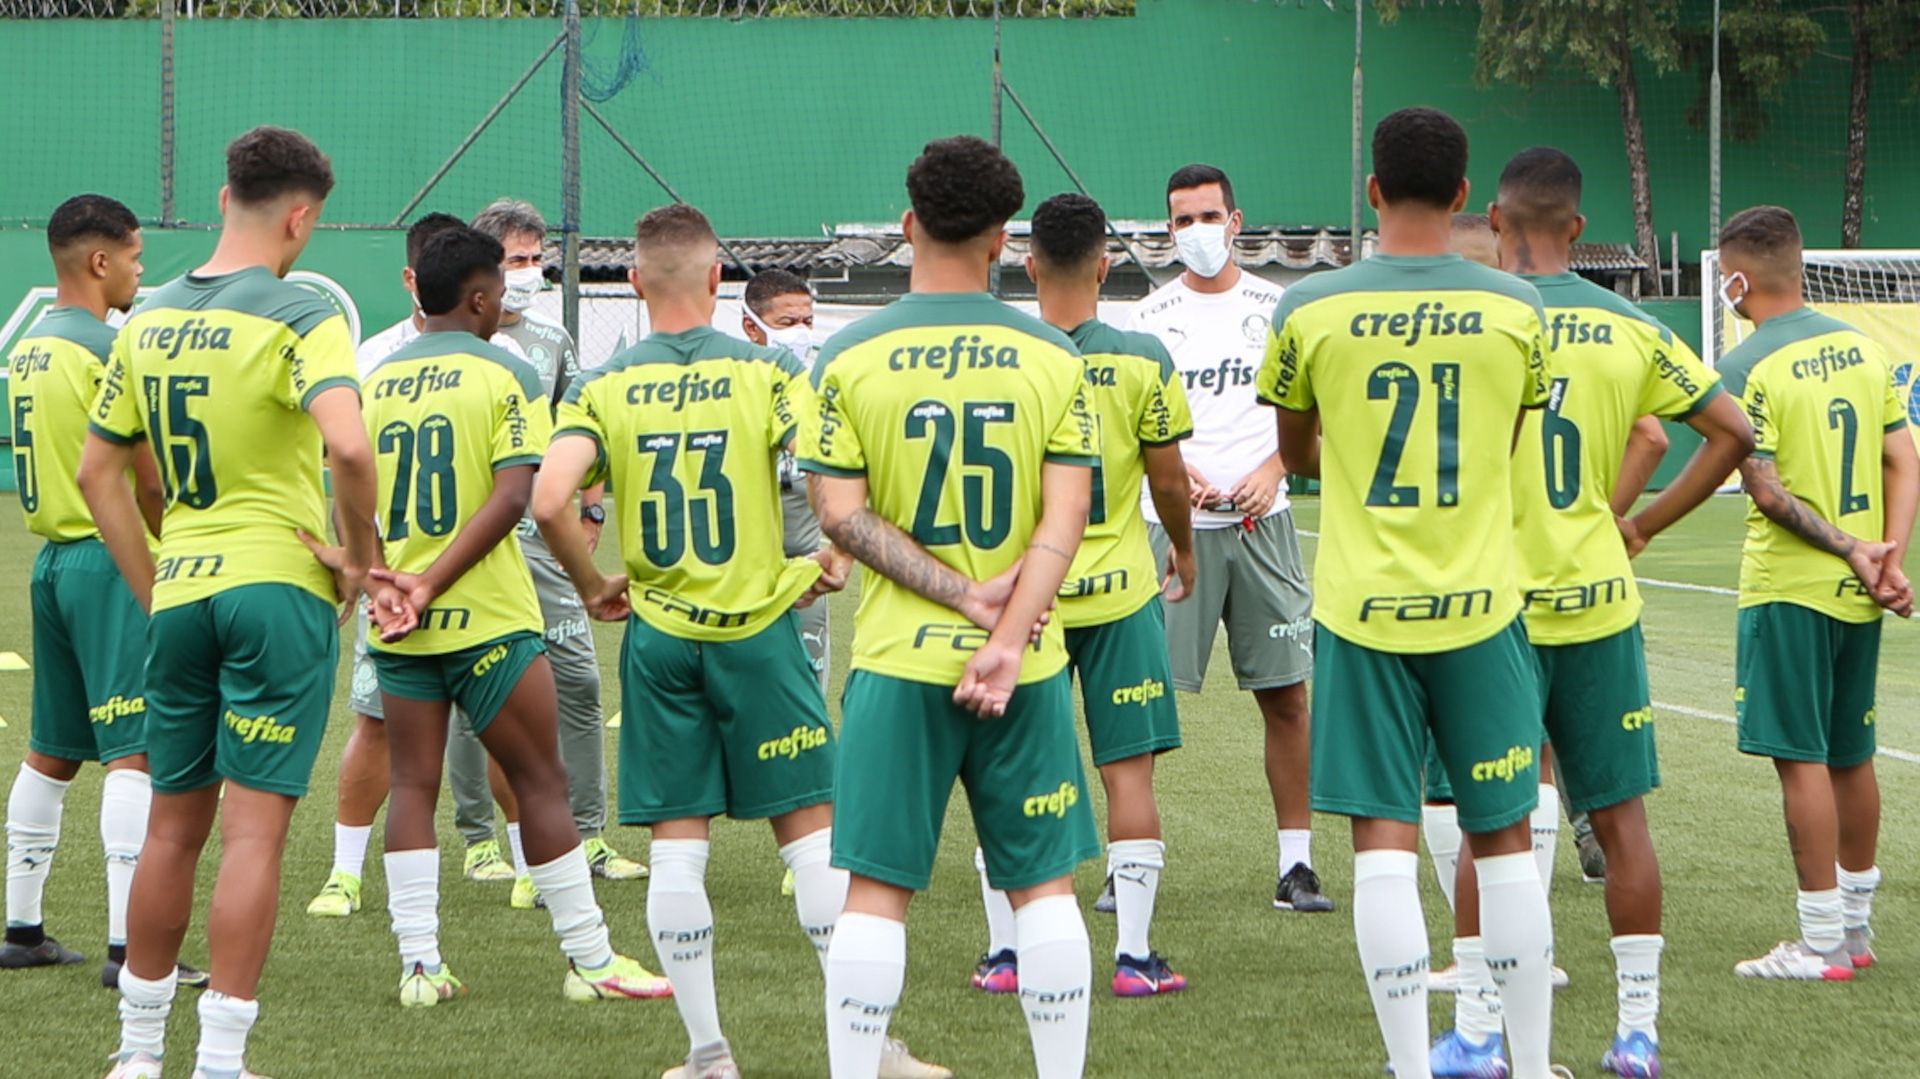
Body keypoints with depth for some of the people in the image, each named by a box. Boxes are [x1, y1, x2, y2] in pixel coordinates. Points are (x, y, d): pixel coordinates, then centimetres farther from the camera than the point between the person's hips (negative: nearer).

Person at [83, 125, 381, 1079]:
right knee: (254, 830, -3)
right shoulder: (299, 318, -11)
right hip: (278, 586, -6)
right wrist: (362, 553, -12)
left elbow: (96, 470, 14)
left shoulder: (150, 321, 9)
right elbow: (348, 445, -27)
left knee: (173, 827, 16)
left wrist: (152, 589, 16)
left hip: (178, 596, 6)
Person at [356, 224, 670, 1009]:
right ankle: (592, 962, 9)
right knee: (540, 782, 4)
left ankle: (419, 966, 3)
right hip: (487, 617, -4)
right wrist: (431, 583, -16)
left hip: (399, 621, 4)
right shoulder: (507, 376, -5)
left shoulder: (377, 380, 7)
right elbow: (512, 496, -16)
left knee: (412, 786, 8)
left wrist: (387, 582, -1)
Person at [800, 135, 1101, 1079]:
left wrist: (964, 595, -9)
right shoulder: (1053, 358, 0)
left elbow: (840, 513, -7)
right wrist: (1006, 638, -14)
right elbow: (1066, 517, -8)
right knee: (1044, 886, 10)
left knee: (875, 891, 3)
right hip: (1027, 669, 1)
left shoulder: (850, 359, -3)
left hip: (898, 660, -1)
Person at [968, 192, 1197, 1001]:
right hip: (1118, 591, -1)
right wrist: (1184, 550, 19)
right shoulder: (1142, 361, -8)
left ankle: (1003, 954, 10)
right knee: (1129, 769, 4)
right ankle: (1134, 955, 3)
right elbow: (1169, 479, -1)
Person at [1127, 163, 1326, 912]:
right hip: (1173, 522, -1)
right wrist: (1175, 468, -11)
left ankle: (1295, 863, 6)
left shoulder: (1276, 309, 7)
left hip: (1260, 519, 1)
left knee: (1286, 694, 0)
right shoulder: (1151, 316, 5)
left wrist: (1272, 471, -7)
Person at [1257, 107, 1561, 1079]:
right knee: (1504, 838, 9)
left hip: (1361, 607, -1)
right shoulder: (1514, 308, -2)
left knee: (1383, 842, 1)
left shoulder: (1309, 309, -4)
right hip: (1479, 605, 1)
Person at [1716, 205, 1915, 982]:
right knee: (1851, 756, 15)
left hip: (1790, 588, -7)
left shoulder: (1748, 368, -13)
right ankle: (1857, 925, 24)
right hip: (1857, 594, 7)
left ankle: (1823, 943, -1)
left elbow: (1766, 491, -17)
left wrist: (1854, 552, -14)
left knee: (1801, 758, -3)